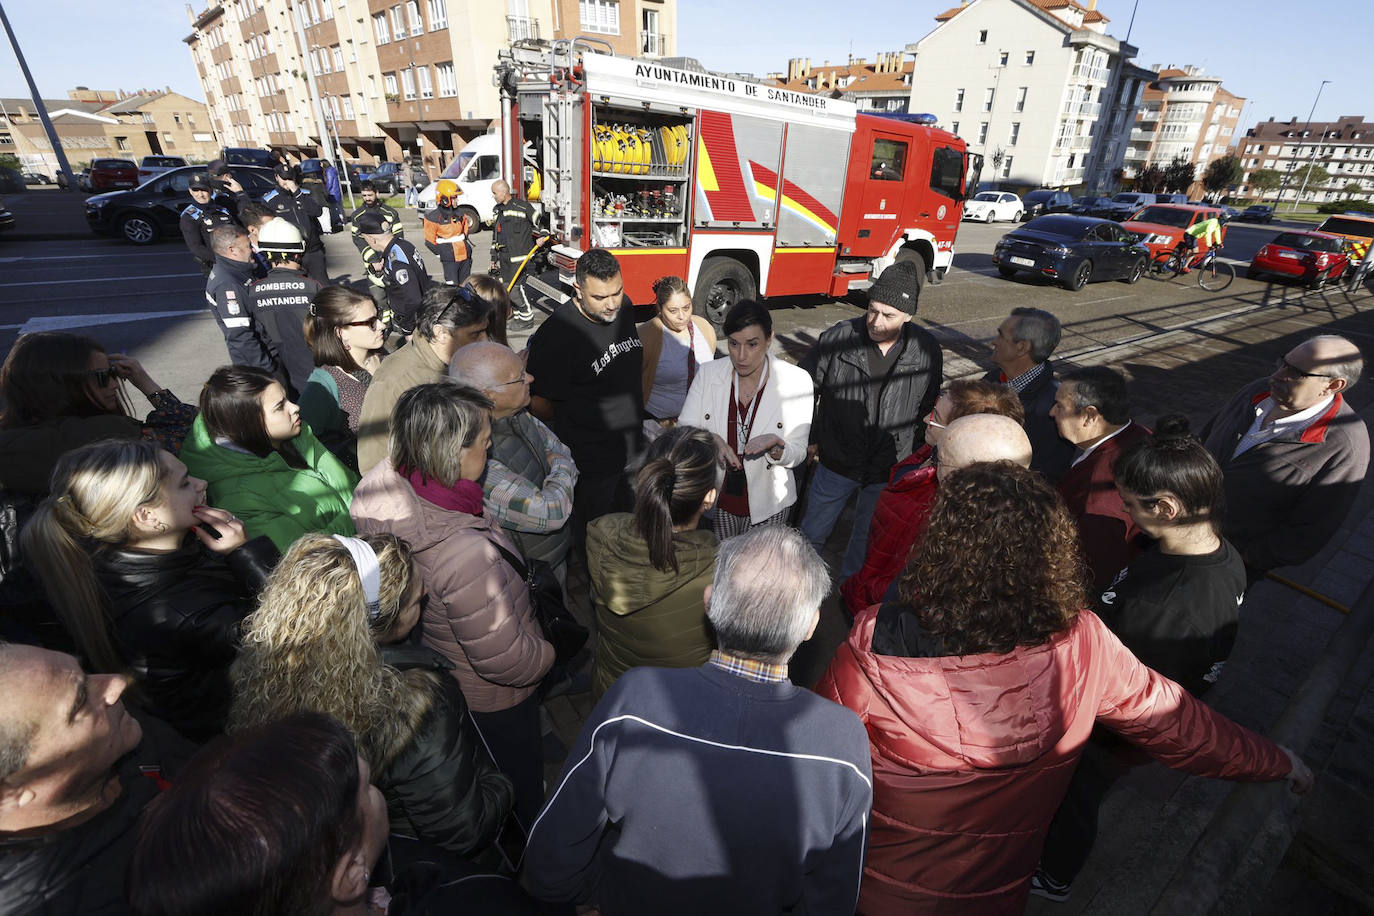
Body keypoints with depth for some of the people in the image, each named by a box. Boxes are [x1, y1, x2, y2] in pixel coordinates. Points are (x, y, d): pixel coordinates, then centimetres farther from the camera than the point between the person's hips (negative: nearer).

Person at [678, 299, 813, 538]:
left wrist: (775, 446, -32)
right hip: (714, 500, 1)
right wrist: (709, 439, -29)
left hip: (767, 504, -1)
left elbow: (798, 454, -10)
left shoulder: (796, 381, -14)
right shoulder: (708, 373, -8)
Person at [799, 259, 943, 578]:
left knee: (868, 538, 22)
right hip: (836, 463, -1)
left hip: (889, 471, 1)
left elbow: (928, 411, 3)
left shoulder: (927, 351, -11)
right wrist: (808, 438, -5)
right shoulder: (839, 338, -17)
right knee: (813, 531, 17)